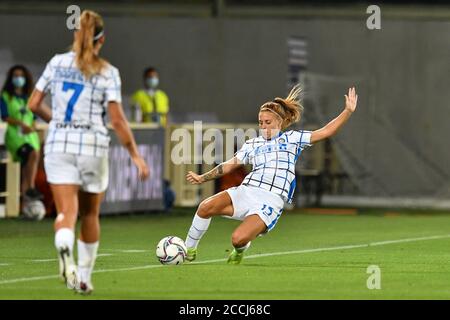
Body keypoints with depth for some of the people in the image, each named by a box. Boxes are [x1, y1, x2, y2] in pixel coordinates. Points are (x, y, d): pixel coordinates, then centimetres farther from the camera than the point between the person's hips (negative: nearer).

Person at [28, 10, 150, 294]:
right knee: (90, 215, 17)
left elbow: (34, 104, 8)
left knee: (67, 212, -7)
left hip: (59, 144, 1)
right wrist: (136, 155, -2)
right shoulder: (108, 73, -4)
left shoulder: (57, 63, 4)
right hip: (93, 146, -1)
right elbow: (117, 120, -10)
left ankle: (64, 250, -40)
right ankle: (84, 278, 23)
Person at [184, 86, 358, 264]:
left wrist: (348, 111, 3)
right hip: (246, 191, 4)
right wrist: (202, 178, 14)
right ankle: (188, 250, -4)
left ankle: (240, 250, 14)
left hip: (271, 200, -3)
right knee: (205, 208, -24)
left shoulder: (291, 139, 13)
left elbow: (325, 132, 11)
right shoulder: (252, 144, 21)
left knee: (238, 239, -26)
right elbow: (228, 166, 22)